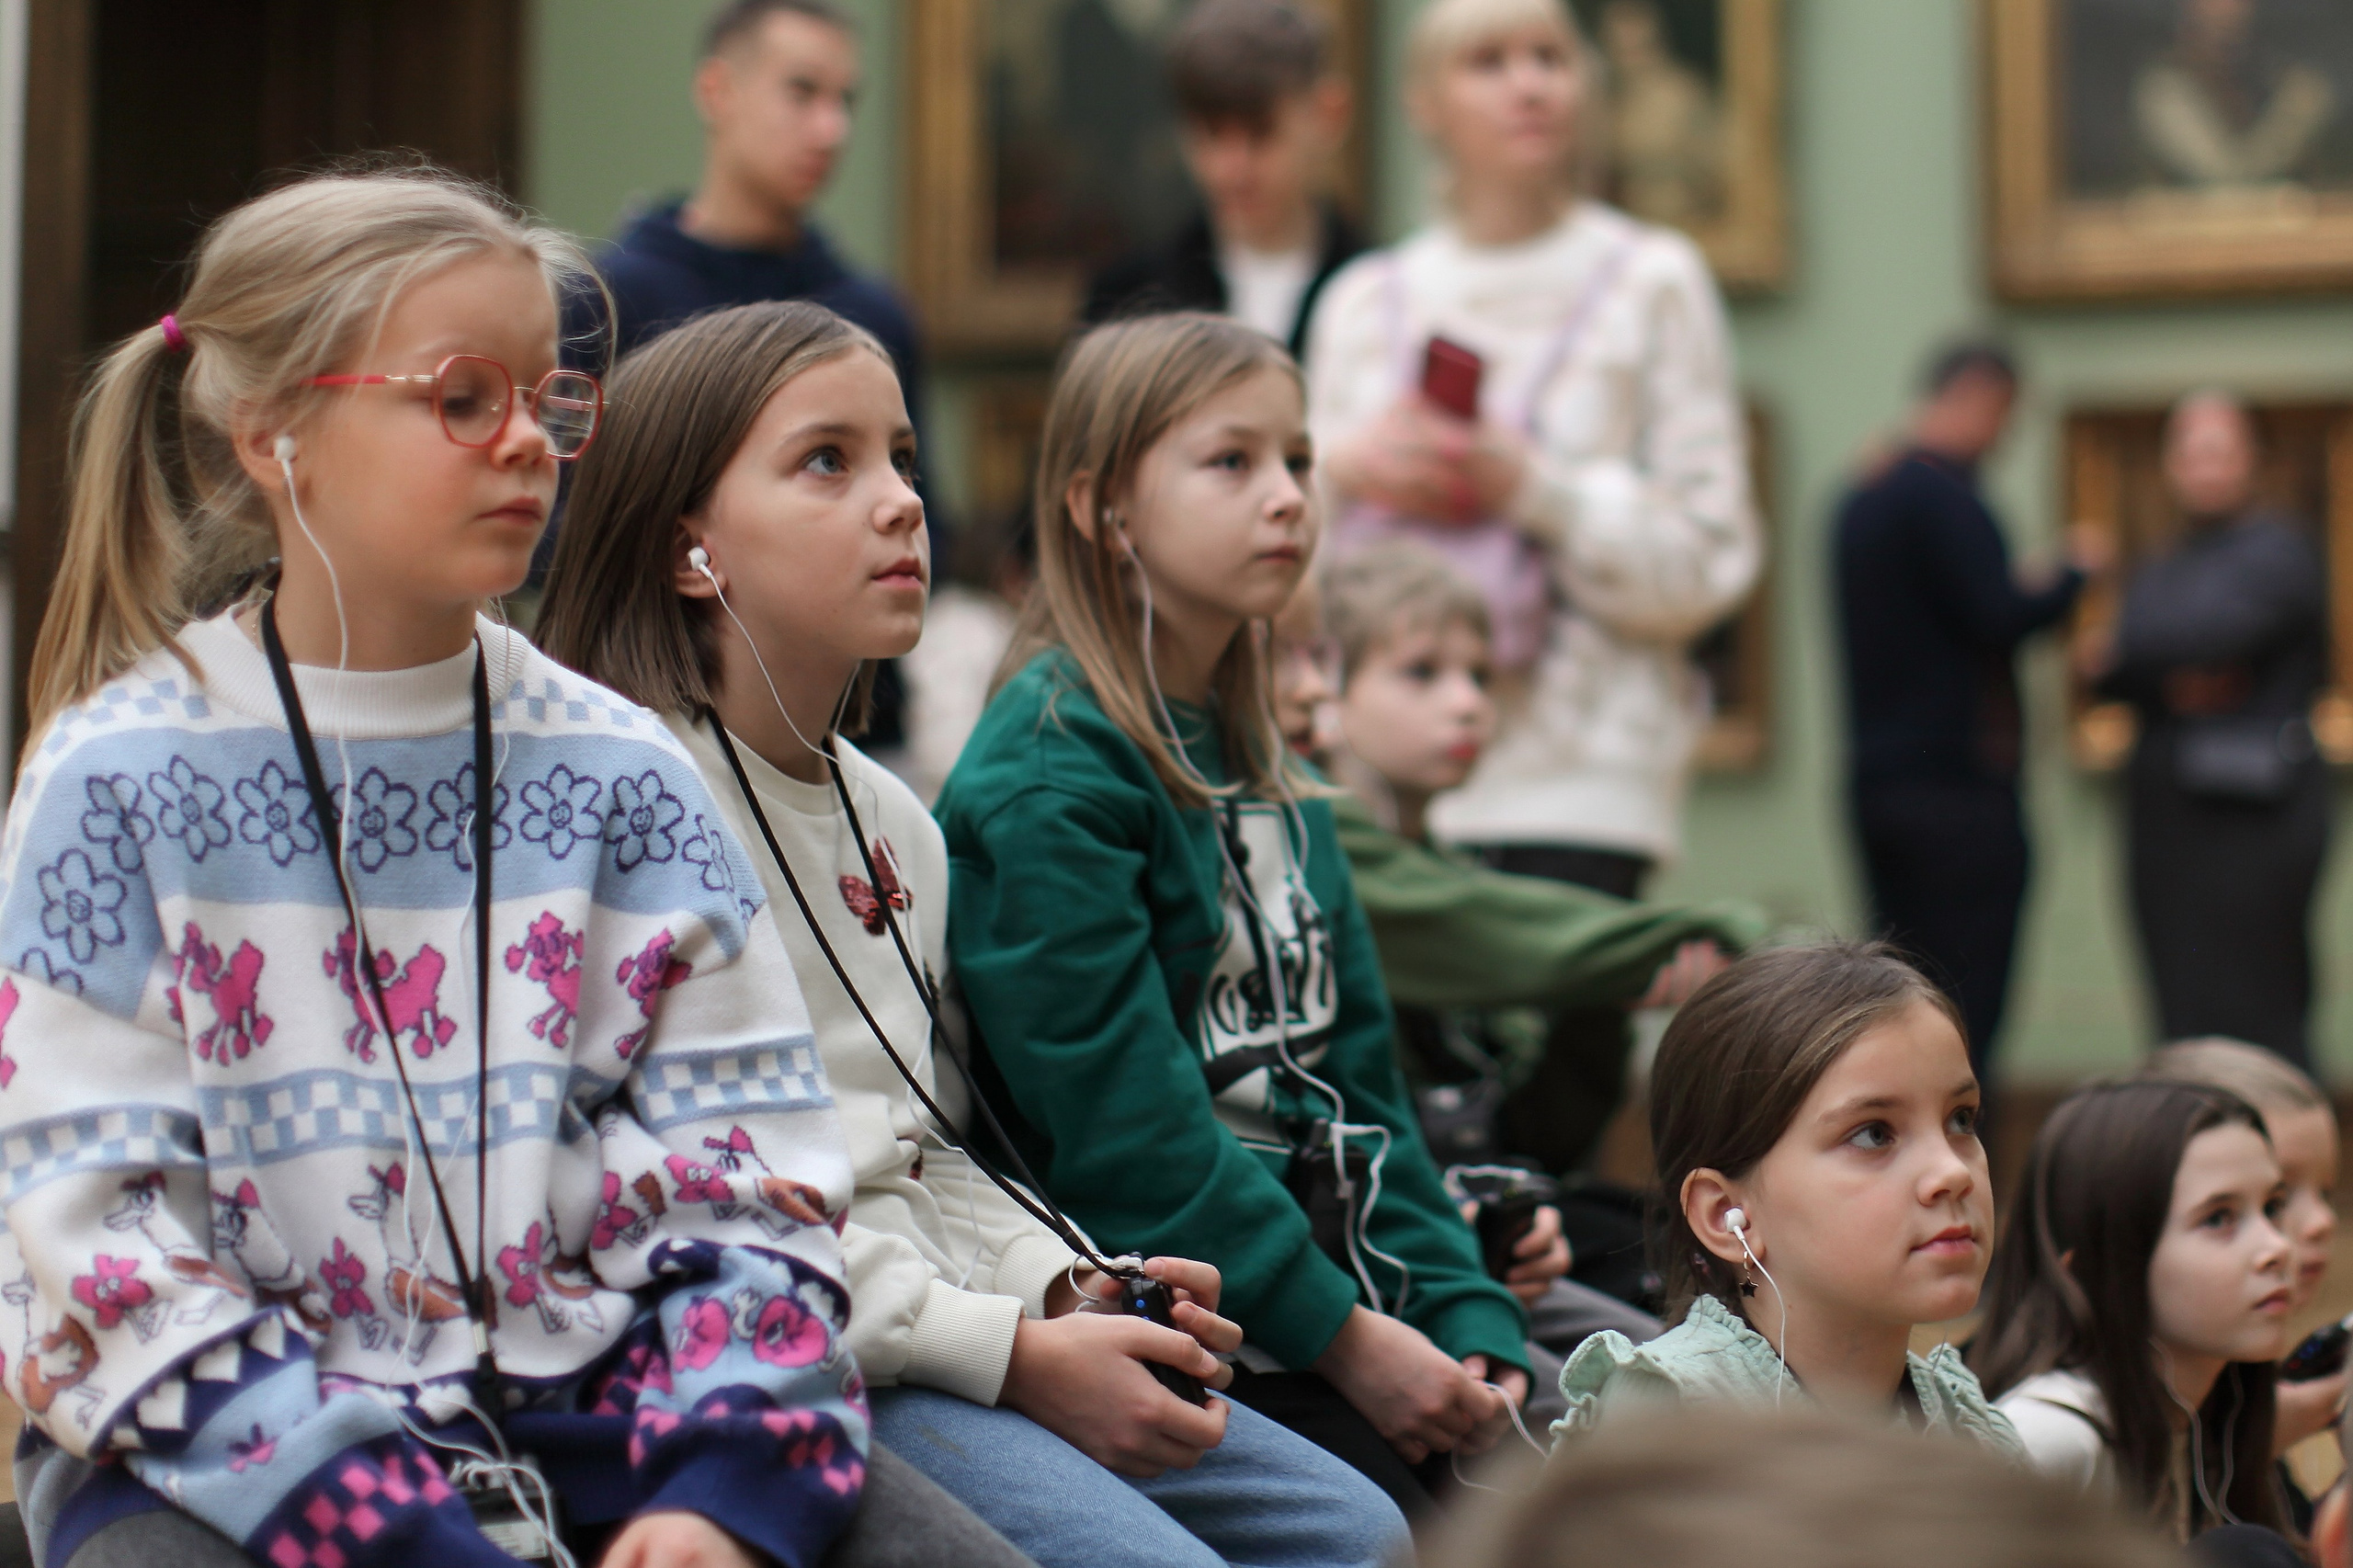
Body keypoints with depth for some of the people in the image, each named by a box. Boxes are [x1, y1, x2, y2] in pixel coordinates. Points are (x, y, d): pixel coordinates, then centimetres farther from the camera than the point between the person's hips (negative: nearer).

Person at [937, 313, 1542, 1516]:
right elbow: (1121, 1115, -15)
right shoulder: (1044, 771, -9)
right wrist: (1339, 1336, -15)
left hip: (1327, 1275, 7)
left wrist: (1469, 1323, 3)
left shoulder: (1273, 779, 18)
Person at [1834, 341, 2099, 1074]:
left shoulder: (1862, 497, 17)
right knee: (1967, 1006, -6)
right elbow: (1999, 616, -20)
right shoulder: (1942, 495, -12)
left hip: (1876, 779, 9)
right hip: (1956, 782, -9)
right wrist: (2074, 575, -3)